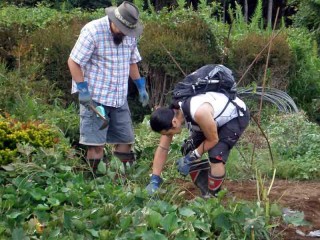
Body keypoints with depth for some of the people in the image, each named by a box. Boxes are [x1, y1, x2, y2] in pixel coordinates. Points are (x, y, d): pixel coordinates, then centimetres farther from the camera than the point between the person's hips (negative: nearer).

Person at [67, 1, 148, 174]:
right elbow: (73, 62, -14)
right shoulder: (93, 31, -15)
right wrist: (82, 89, -20)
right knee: (96, 143, -6)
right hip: (95, 97, -7)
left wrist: (141, 86, 15)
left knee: (126, 140, 9)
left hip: (119, 97, 7)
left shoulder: (130, 35, 5)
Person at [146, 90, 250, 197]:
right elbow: (162, 148, -10)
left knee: (216, 155, -24)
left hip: (236, 115, -8)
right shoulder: (172, 114, -17)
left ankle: (212, 197, -4)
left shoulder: (198, 112, -41)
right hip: (218, 116, 8)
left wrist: (191, 157, -20)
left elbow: (213, 140, -25)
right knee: (188, 149, 1)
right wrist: (154, 180, -11)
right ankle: (205, 193, 13)